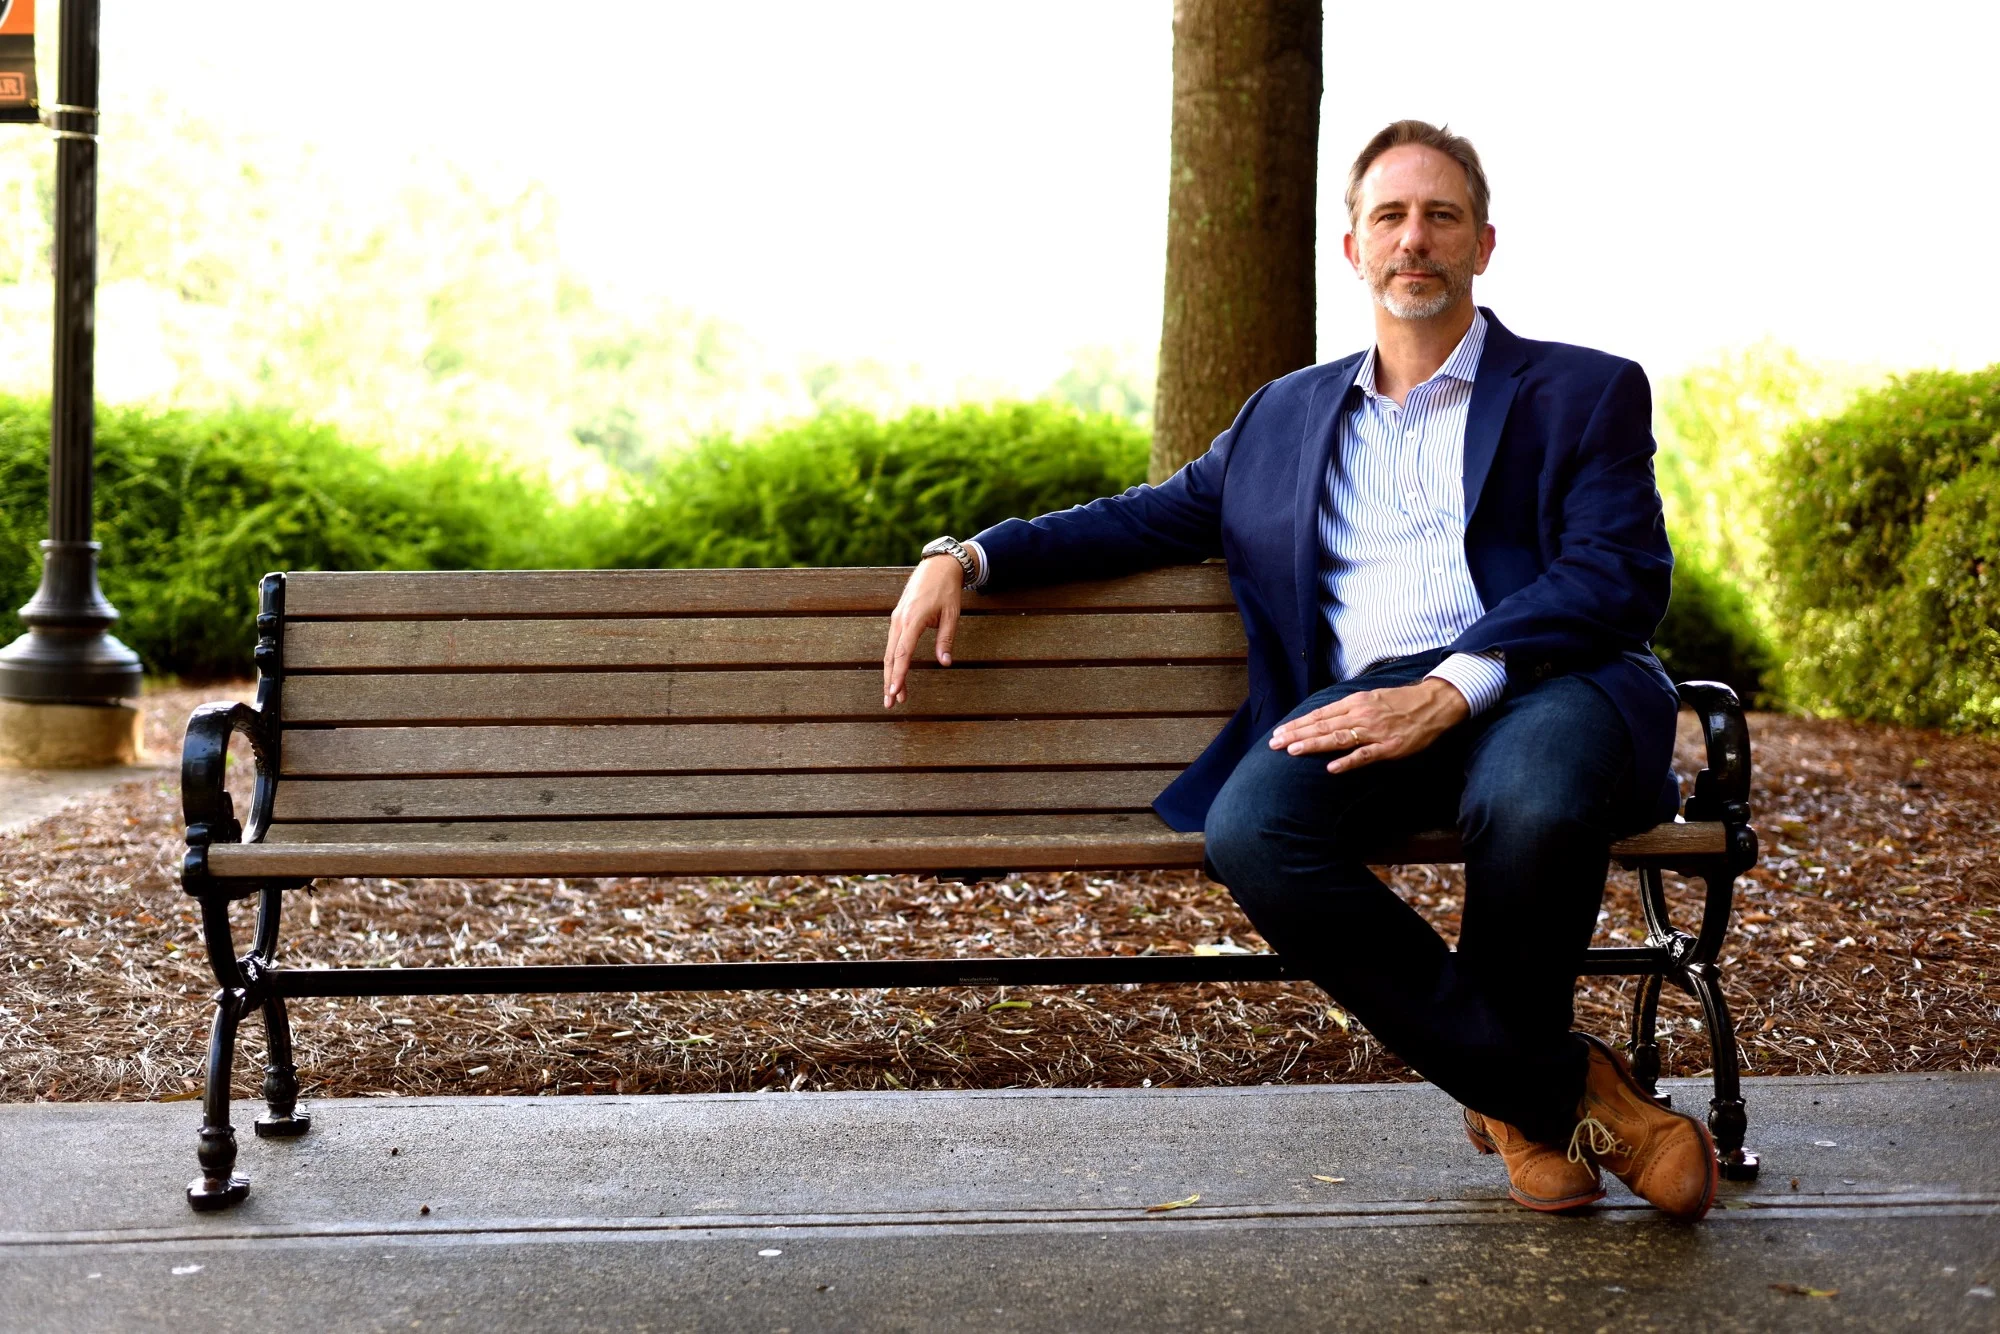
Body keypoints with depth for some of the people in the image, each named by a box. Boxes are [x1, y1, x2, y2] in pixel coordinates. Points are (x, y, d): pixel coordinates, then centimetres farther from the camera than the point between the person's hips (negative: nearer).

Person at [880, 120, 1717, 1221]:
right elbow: (1151, 518, 31)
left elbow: (1622, 574, -1)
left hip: (1545, 683, -3)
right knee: (1251, 832, -31)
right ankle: (1563, 1089, -16)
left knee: (1533, 801, -39)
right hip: (1359, 701, 3)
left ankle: (1509, 1095, -7)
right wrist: (964, 558, 15)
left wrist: (1446, 690, -17)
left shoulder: (1586, 391, 14)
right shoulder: (1286, 415, 28)